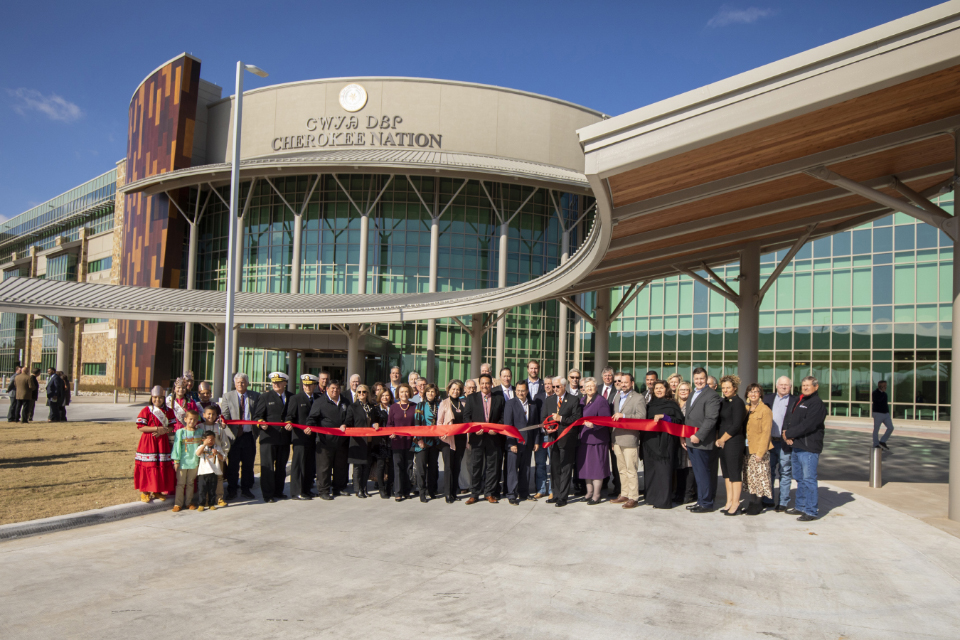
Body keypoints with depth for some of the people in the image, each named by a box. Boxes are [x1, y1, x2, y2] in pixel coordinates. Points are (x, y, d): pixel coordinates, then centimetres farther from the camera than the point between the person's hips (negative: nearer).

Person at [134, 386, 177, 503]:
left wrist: (164, 431, -14)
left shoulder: (168, 412, 8)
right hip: (148, 442, -3)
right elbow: (140, 427, -11)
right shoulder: (146, 410, -4)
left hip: (163, 442, 4)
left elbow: (172, 427, 6)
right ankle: (145, 491, 10)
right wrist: (157, 428, -17)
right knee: (148, 466, -3)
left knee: (162, 466, 4)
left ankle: (157, 491, 17)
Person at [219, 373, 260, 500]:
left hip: (249, 435, 1)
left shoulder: (255, 396, 8)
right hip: (234, 435, -1)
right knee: (233, 464, 3)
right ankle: (232, 490, 14)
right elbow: (224, 414, 1)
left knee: (248, 464, 7)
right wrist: (223, 421, -20)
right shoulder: (228, 396, 7)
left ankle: (246, 489, 19)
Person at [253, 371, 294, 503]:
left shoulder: (292, 397, 9)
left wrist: (291, 424, -9)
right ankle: (267, 494, 3)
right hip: (268, 437, -3)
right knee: (267, 466, -3)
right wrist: (261, 423, -20)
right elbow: (257, 415, 1)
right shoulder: (265, 397, 5)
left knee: (281, 466, 11)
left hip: (285, 437, 3)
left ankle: (278, 492, 22)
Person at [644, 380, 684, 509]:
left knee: (663, 469, -7)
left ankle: (663, 500, -3)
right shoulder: (651, 404, 17)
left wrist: (663, 416, -17)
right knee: (650, 468, 6)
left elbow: (679, 420, -8)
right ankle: (652, 497, 14)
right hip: (650, 440, 6)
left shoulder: (672, 404, 1)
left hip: (664, 440, -6)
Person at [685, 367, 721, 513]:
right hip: (691, 441, 9)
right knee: (698, 473, 13)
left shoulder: (712, 395, -11)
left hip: (701, 442, -9)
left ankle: (706, 504, 5)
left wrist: (699, 436, -20)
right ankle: (700, 501, 21)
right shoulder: (692, 394, 18)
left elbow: (711, 419, -18)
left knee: (703, 473, -3)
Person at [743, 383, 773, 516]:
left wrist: (760, 452, -16)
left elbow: (766, 433, -12)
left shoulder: (765, 410, -9)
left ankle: (757, 506, 7)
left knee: (758, 477, -2)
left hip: (759, 449, -7)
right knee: (749, 478, 9)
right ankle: (750, 505, 16)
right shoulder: (746, 409, 12)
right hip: (747, 449, 7)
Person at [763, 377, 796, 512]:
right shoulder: (768, 398, 11)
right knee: (769, 472, 10)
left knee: (785, 473, 5)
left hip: (784, 443, -4)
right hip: (769, 442, 4)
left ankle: (783, 502, 12)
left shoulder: (795, 401, -1)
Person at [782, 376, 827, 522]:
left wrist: (789, 433, -12)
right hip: (795, 446, 9)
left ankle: (811, 511, -1)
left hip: (809, 448, -9)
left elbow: (807, 425, -20)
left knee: (809, 479, -6)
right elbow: (788, 417, 17)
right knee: (799, 478, 16)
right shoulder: (798, 401, 18)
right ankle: (800, 507, 27)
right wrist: (786, 431, -3)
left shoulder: (817, 404, -11)